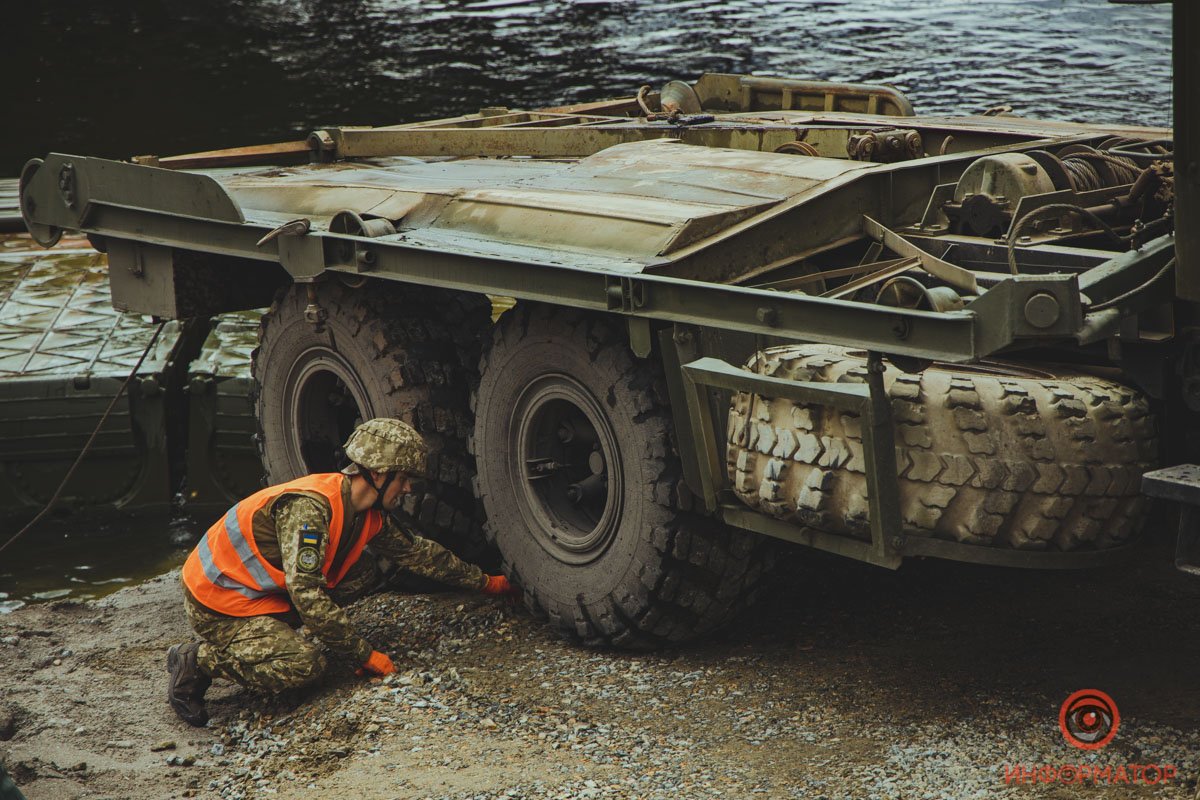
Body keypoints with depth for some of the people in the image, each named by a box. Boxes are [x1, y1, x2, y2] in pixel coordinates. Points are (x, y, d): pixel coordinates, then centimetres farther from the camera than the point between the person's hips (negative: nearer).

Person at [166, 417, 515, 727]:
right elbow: (306, 593, -31)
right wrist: (365, 655, -26)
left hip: (270, 591, 9)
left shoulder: (368, 514, 1)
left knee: (365, 572, 0)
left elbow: (416, 551, 16)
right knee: (304, 666, -26)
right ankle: (197, 660, -7)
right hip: (219, 601, -9)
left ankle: (270, 633, 6)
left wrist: (485, 581, 19)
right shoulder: (309, 507, -28)